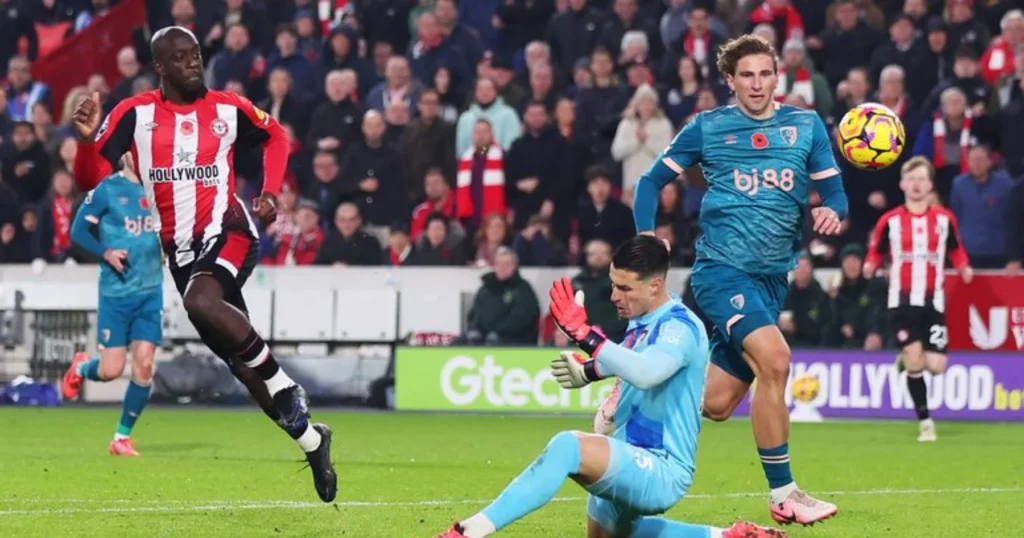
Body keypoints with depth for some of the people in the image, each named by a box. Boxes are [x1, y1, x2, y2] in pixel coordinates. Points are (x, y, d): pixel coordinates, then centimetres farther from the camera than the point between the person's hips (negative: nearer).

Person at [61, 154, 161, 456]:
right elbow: (78, 231, -4)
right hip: (115, 292, -4)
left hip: (151, 292, 4)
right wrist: (105, 252, -19)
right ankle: (81, 368, 31)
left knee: (144, 366, -5)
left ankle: (122, 437, 10)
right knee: (111, 370, -6)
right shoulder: (107, 190, -6)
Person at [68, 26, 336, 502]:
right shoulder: (135, 114, -3)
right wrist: (87, 140, -28)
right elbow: (90, 179, -8)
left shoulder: (228, 109, -1)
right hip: (180, 248, 3)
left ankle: (280, 382, -20)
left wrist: (271, 193, 5)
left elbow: (275, 137, 19)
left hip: (227, 230, -3)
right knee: (240, 363, 7)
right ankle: (310, 439, 22)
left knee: (201, 301, -35)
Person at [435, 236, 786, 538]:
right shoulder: (641, 323, 8)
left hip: (662, 470, -11)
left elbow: (645, 373, -41)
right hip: (633, 462, 11)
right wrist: (587, 370, 9)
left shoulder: (680, 327, -19)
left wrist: (582, 332, -46)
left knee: (568, 447, -35)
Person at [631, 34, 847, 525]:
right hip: (721, 267, -5)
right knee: (774, 359, -27)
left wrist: (832, 212, -15)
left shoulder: (806, 126, 9)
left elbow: (833, 192, 8)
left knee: (715, 405, 5)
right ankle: (782, 494, -20)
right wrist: (646, 236, -6)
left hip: (772, 277, 5)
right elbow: (653, 180, 9)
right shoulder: (707, 127, 2)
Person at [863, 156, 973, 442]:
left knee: (935, 366, -6)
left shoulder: (945, 219, 3)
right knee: (914, 363, -10)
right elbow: (876, 253, 7)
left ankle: (908, 359, 30)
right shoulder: (889, 221, -1)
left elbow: (956, 250, 16)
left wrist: (963, 268, -3)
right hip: (902, 301, -1)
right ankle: (924, 421, 4)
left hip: (933, 302, 1)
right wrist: (870, 267, -14)